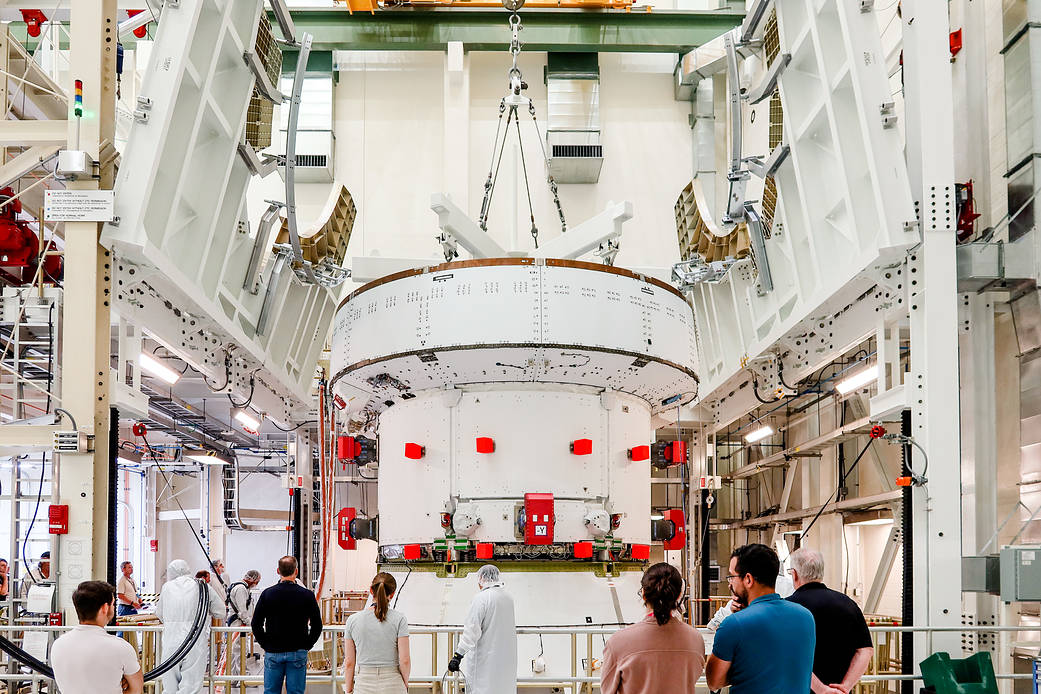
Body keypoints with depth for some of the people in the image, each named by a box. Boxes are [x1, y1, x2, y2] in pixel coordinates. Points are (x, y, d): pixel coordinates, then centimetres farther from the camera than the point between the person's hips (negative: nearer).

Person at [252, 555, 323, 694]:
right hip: (298, 654, -1)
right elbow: (317, 626, -2)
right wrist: (306, 645, 7)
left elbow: (256, 624, 0)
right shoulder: (307, 595, -5)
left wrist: (266, 645, 7)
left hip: (272, 653, 1)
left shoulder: (267, 594, -2)